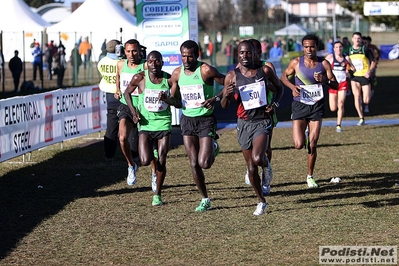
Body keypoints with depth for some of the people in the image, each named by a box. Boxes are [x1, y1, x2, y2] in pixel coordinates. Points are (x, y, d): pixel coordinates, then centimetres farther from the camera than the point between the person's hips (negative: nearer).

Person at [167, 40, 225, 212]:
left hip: (206, 119, -4)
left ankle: (213, 148, 23)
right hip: (187, 120, 4)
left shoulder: (206, 70, -13)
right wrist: (166, 99, -7)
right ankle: (205, 199, 16)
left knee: (204, 163, -12)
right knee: (194, 164, 1)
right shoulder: (177, 73, 3)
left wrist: (216, 99, -23)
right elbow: (174, 98, 15)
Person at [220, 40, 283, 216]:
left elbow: (279, 87, 15)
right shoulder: (232, 76, -4)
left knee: (257, 159, -25)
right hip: (244, 123, 2)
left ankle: (266, 164, 13)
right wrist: (227, 95, -21)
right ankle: (261, 201, 27)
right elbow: (224, 106, 0)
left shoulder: (265, 71, -3)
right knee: (251, 167, 8)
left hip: (262, 121, -2)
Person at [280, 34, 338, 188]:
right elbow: (284, 76, 12)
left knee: (312, 145, -1)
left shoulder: (323, 64, -3)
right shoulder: (296, 63, -5)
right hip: (300, 106, -1)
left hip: (316, 106, 1)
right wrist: (292, 87, -8)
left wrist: (324, 80, -22)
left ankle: (310, 176, 16)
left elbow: (336, 86, -1)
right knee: (298, 145, -12)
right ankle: (301, 134, 26)